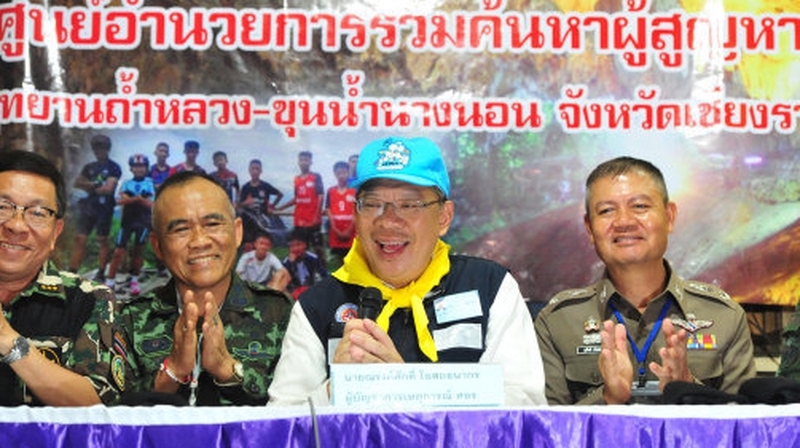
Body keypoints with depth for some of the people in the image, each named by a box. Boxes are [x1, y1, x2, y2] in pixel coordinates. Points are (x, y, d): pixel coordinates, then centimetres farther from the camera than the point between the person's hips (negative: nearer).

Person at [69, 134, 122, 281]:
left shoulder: (113, 168, -2)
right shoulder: (89, 167, 15)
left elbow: (108, 188, -12)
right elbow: (77, 183, 10)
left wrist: (90, 188, 0)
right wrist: (91, 184, -8)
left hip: (104, 208, -5)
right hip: (88, 207, 5)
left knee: (102, 241, 2)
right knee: (80, 239, -1)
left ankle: (101, 274, 8)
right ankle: (72, 272, -1)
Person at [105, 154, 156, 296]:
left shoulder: (150, 184, 5)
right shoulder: (126, 183, 8)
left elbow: (151, 205, -4)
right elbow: (119, 200, -8)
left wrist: (141, 199, -24)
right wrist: (136, 198, -24)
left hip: (143, 221, -1)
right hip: (127, 220, 1)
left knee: (139, 249, 1)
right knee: (119, 251, -4)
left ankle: (134, 279, 15)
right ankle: (110, 281, 0)